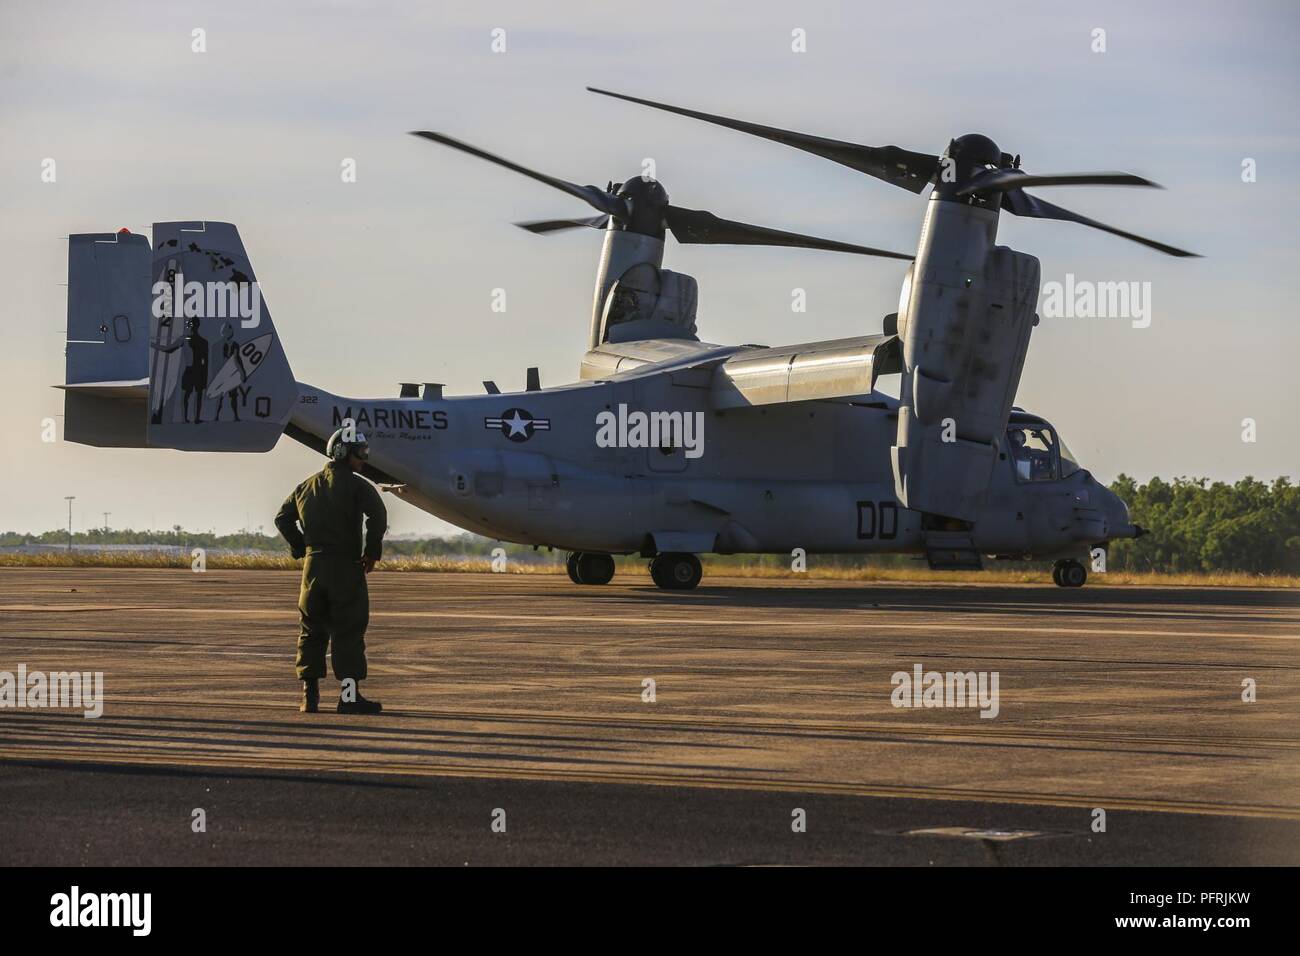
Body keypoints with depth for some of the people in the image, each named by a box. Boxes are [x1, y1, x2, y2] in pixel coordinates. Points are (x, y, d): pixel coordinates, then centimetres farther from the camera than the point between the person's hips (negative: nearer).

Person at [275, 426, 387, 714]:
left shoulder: (307, 486, 15)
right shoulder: (356, 485, -6)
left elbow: (283, 518, 20)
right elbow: (377, 515, -20)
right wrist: (372, 552, -9)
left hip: (313, 565, 6)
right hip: (346, 566, -6)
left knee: (311, 630, 12)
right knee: (348, 631, -3)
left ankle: (310, 695, 11)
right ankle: (349, 696, -5)